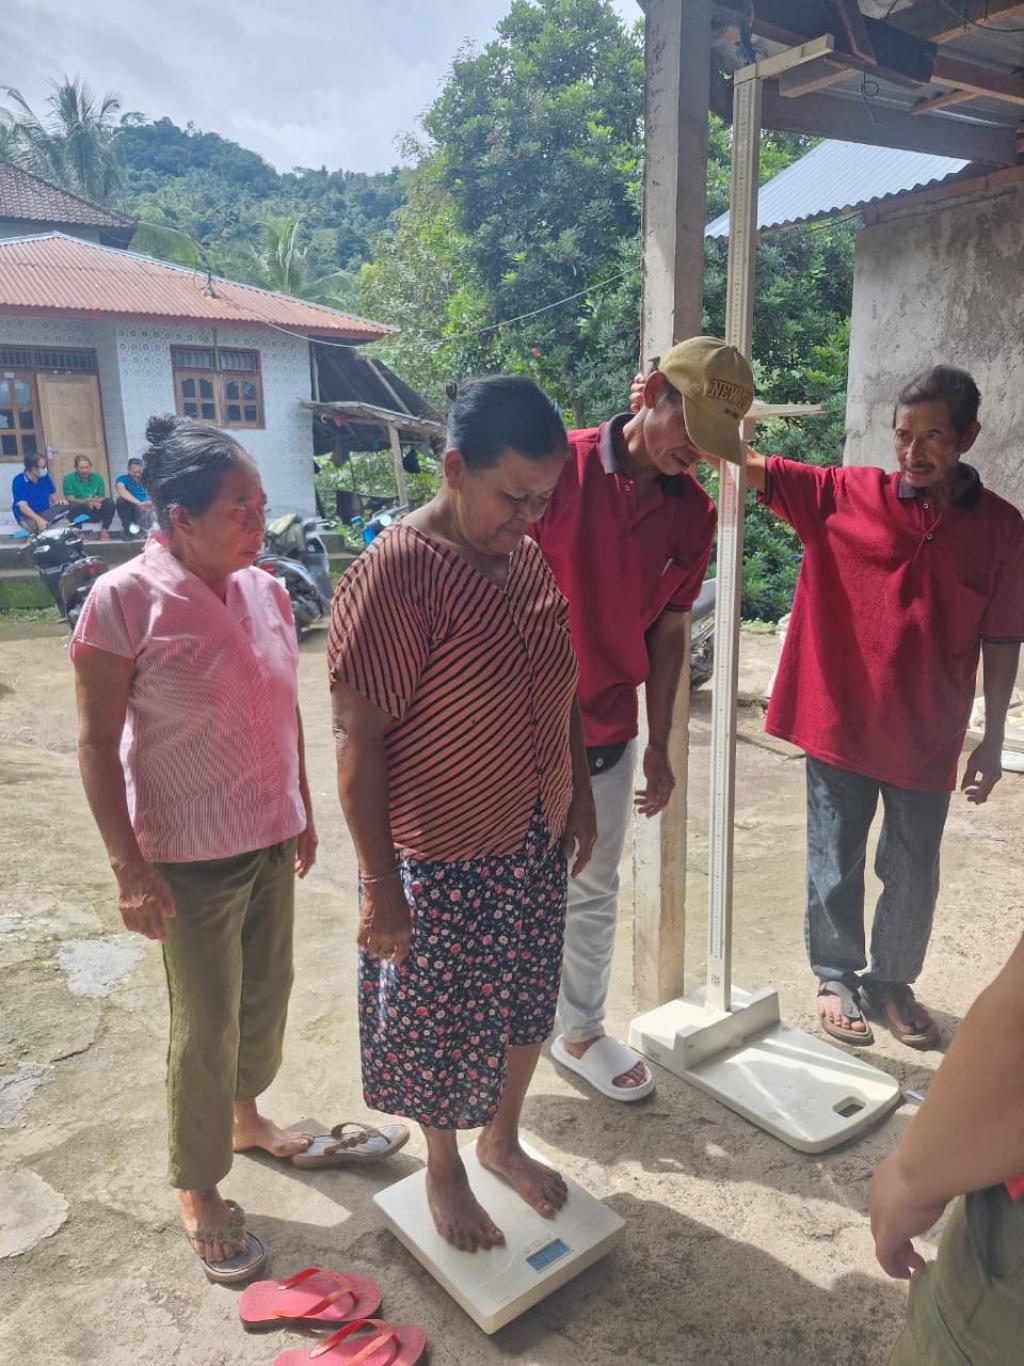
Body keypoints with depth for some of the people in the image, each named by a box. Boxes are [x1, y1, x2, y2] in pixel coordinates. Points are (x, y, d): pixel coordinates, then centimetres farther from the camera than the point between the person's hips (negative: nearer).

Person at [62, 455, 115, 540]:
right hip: (79, 513, -3)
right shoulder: (69, 479, -2)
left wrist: (98, 502, -23)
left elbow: (102, 498, 3)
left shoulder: (97, 478, 8)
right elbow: (70, 500, -11)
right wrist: (86, 502, -32)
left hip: (95, 513, 3)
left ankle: (104, 530, -14)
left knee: (109, 502, -22)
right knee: (73, 505, -34)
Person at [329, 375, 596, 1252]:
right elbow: (358, 739, -21)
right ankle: (444, 1170, 42)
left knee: (526, 1000, 22)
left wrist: (580, 793, 13)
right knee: (439, 1025, 14)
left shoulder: (529, 557, 1)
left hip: (536, 841, 7)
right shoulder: (395, 574, -22)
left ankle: (502, 1139, 49)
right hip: (439, 858, -7)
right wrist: (381, 885, -19)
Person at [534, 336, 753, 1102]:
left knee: (594, 890, 18)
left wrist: (659, 745, 9)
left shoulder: (692, 512, 0)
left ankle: (582, 1031, 39)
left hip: (608, 731, 4)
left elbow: (668, 630, 7)